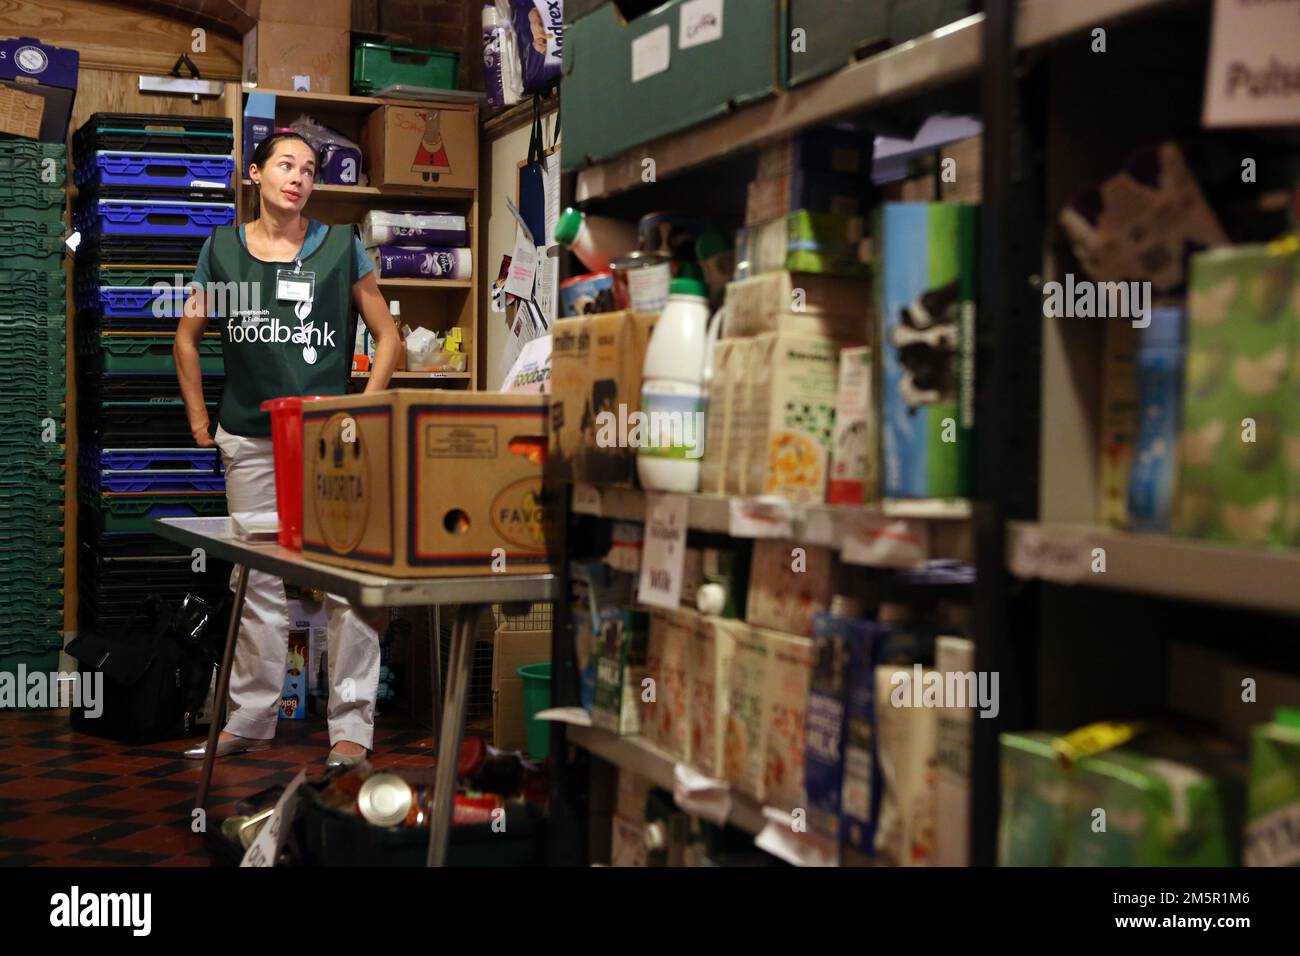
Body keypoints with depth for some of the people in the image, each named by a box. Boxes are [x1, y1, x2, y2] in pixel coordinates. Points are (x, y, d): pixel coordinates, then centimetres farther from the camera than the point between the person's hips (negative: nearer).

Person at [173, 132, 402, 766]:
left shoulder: (340, 246, 4)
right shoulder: (222, 249, 9)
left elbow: (388, 337, 8)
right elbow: (187, 337, 19)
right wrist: (200, 421, 12)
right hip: (251, 441, 2)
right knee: (257, 580, 10)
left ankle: (351, 726, 1)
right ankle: (249, 721, 21)